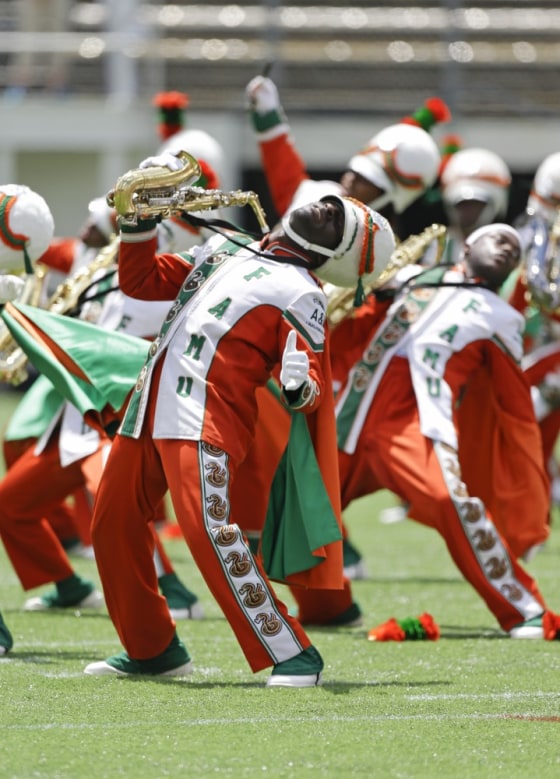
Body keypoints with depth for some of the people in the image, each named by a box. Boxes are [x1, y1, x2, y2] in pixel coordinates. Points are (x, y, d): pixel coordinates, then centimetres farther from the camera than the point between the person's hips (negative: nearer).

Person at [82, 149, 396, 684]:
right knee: (112, 524, 12)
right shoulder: (223, 250, 19)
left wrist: (301, 391, -34)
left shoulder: (300, 294, -3)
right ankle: (152, 650, 28)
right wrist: (139, 219, 13)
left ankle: (291, 654, -16)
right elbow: (140, 280, 26)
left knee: (208, 527, -23)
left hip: (207, 418, -8)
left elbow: (317, 392, -11)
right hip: (150, 407, 8)